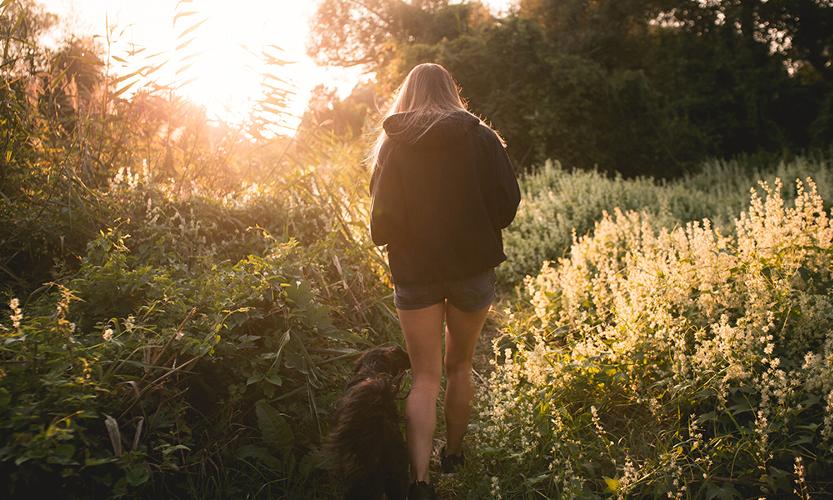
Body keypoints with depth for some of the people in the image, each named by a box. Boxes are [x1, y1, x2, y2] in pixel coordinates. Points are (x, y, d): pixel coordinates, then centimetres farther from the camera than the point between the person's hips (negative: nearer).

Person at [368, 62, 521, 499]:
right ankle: (452, 455, 33)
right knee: (459, 366, 18)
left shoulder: (393, 145, -3)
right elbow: (507, 202, -5)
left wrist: (390, 235, 17)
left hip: (415, 271, 0)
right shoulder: (480, 138, -4)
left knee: (424, 377, 5)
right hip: (472, 267, 1)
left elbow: (381, 221, -5)